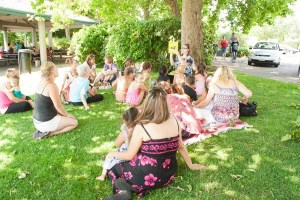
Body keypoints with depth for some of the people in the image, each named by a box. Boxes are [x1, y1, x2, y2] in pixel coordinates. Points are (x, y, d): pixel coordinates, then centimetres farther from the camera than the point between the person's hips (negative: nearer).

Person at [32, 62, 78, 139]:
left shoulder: (41, 82, 7)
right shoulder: (51, 86, -22)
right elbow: (58, 106, -18)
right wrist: (67, 115, 0)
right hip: (46, 122, -9)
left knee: (70, 118, 24)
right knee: (74, 122, 5)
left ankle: (45, 131, 8)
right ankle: (49, 133, -6)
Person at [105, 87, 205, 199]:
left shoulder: (141, 127, -20)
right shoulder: (174, 121, -6)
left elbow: (129, 156, -9)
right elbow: (180, 147, 6)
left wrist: (113, 154, 10)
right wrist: (190, 165, 23)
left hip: (147, 177, -5)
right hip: (168, 175, 6)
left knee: (113, 167, 19)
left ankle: (123, 190, -7)